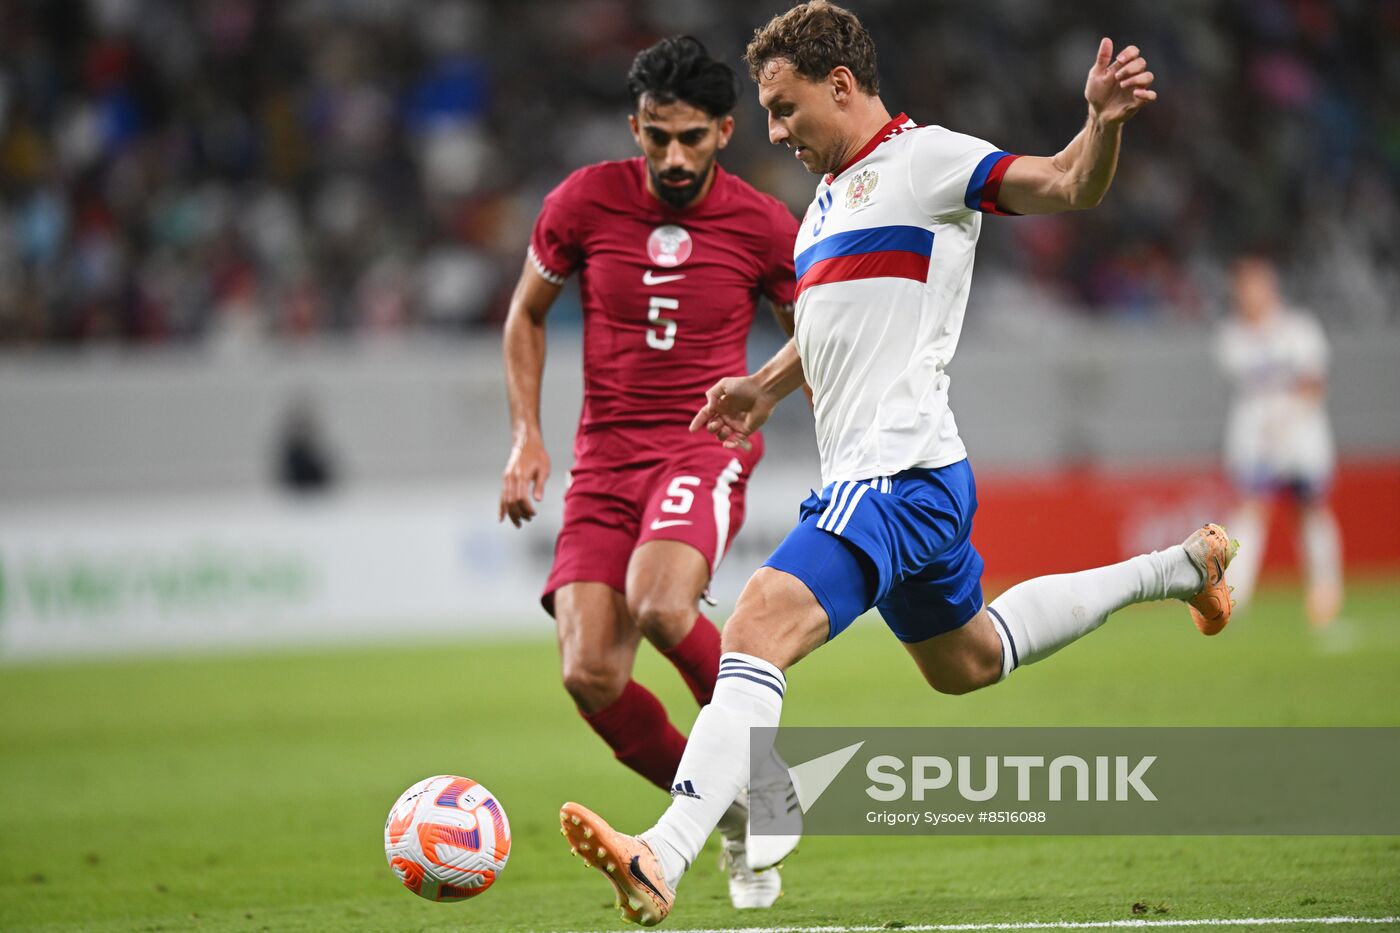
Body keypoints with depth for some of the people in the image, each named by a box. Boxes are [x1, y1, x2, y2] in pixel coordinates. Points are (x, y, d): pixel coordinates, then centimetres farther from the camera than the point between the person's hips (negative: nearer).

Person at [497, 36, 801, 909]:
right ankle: (728, 807, 11)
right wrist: (526, 434, 7)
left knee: (659, 606, -33)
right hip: (605, 456, 3)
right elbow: (527, 314, 16)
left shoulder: (762, 224, -2)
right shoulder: (585, 202, 0)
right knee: (590, 678, -13)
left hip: (708, 443, -3)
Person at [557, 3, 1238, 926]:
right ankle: (1184, 566, 43)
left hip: (896, 475, -11)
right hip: (869, 476, 11)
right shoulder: (833, 196, 20)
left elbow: (1068, 186, -19)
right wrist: (766, 385, 29)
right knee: (966, 661, 29)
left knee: (757, 631, -25)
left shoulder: (925, 158, -7)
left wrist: (1104, 121, -38)